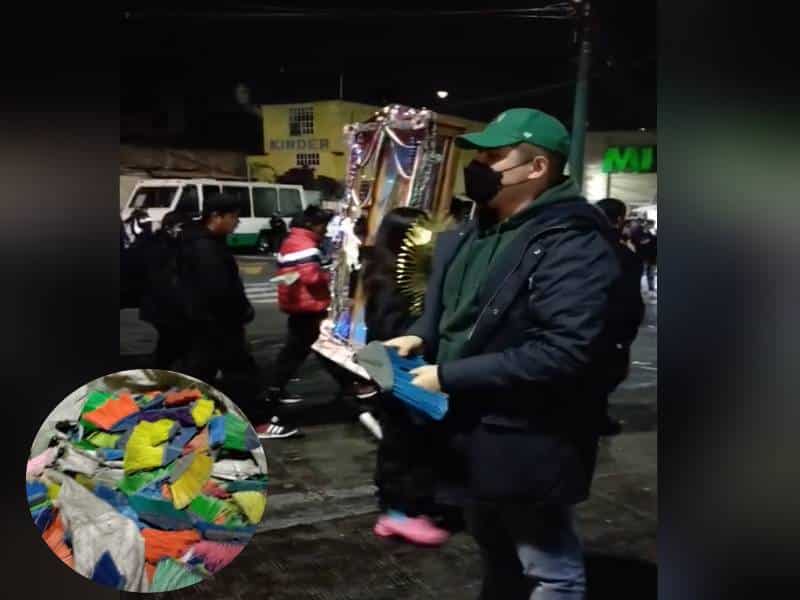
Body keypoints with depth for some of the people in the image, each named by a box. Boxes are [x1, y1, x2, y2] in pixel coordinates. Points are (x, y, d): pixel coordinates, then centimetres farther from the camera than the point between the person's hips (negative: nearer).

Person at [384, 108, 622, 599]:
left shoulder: (572, 245, -22)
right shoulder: (474, 233, 8)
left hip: (527, 444, -9)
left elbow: (566, 351, -31)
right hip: (473, 433, 9)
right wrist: (420, 337, -2)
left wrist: (449, 377, -28)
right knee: (495, 551, 28)